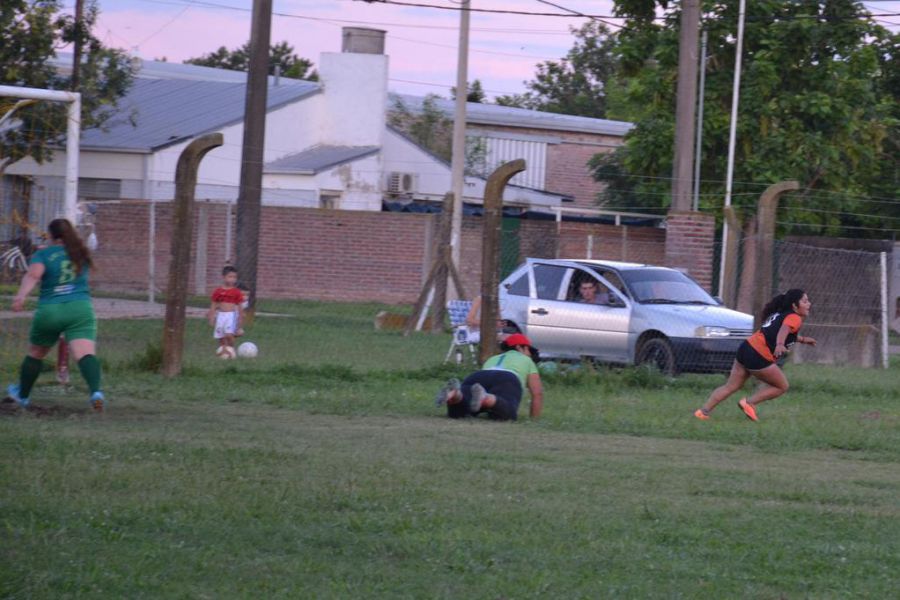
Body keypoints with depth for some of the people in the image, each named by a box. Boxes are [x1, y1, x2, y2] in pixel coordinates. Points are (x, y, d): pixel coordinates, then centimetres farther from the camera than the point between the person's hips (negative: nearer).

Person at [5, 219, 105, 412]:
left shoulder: (43, 254, 4)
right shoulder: (81, 254, 16)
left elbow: (33, 274, -15)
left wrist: (21, 295, -29)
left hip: (49, 310, -1)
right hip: (81, 308, 1)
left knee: (36, 353, 21)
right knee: (85, 353, -16)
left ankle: (23, 395, 40)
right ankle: (95, 391, -42)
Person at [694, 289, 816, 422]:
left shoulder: (779, 314, 20)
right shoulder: (794, 318, -7)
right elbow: (784, 330, -30)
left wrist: (802, 339, 45)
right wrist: (780, 345, -49)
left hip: (747, 348, 9)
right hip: (758, 357, -9)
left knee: (730, 386, 13)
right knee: (782, 386, 7)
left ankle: (703, 411, 10)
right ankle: (749, 403, 6)